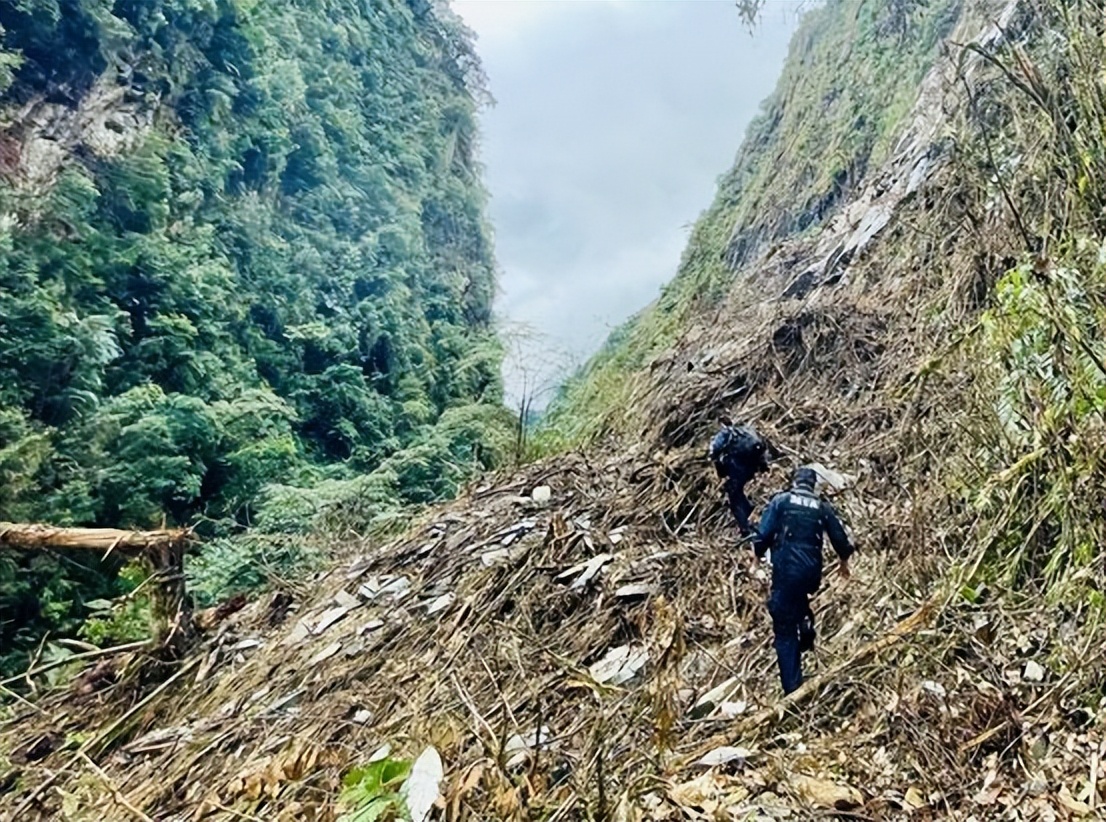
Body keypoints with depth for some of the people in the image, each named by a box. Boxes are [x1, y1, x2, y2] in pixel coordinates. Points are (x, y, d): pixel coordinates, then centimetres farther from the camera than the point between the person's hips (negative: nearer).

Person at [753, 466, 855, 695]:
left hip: (786, 570, -4)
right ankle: (805, 624, 20)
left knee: (785, 629, 2)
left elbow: (764, 534, -7)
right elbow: (840, 539, 12)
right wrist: (843, 561, 33)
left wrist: (758, 554, 13)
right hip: (811, 572, 4)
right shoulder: (823, 507, 10)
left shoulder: (781, 500, 2)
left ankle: (792, 687, 2)